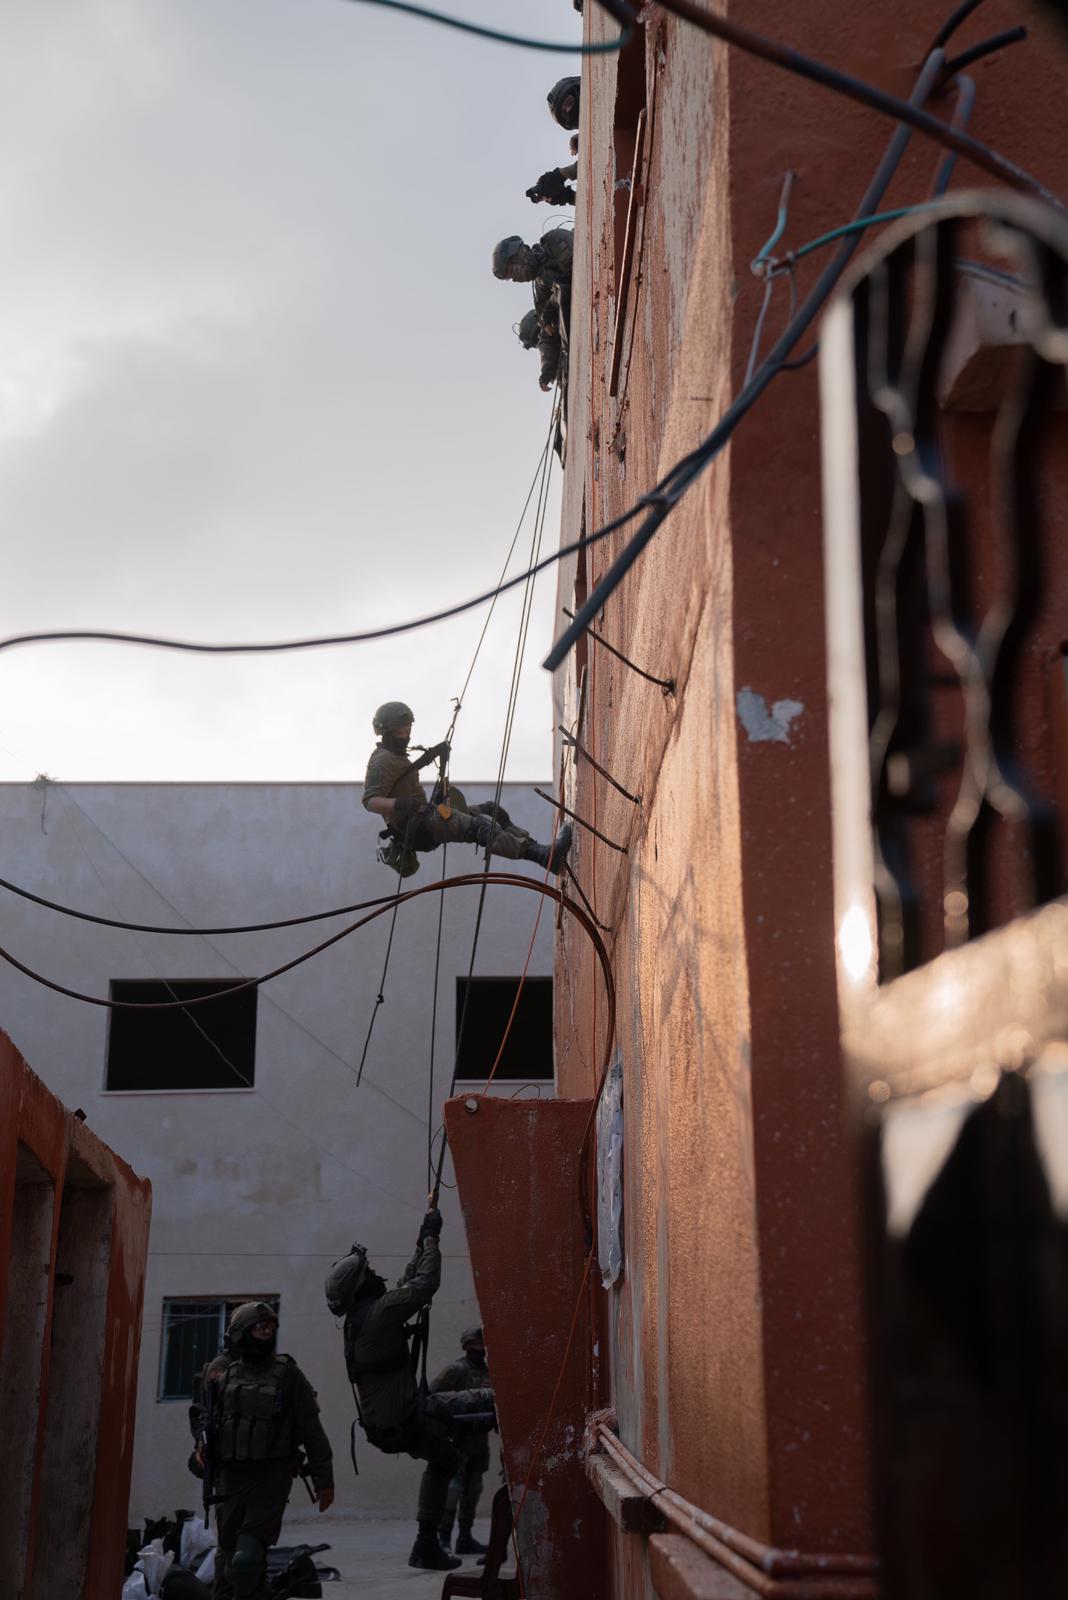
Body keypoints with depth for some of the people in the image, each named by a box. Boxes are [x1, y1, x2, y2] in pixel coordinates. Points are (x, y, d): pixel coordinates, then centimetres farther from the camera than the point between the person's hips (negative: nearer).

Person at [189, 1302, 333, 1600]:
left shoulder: (287, 1374, 1)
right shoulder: (218, 1370, 5)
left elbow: (312, 1430, 3)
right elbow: (198, 1409, 20)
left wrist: (324, 1479, 2)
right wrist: (201, 1438, 0)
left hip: (272, 1475, -3)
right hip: (230, 1473, 3)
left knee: (249, 1555, -14)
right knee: (229, 1550, 7)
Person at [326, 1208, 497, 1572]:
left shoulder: (360, 1318, 11)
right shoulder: (377, 1313, -18)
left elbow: (407, 1286, 22)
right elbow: (426, 1283, -21)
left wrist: (422, 1244, 22)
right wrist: (431, 1237, -10)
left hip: (387, 1422, 10)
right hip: (406, 1421, -10)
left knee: (442, 1460, 32)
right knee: (492, 1401, -16)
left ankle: (427, 1547, 34)